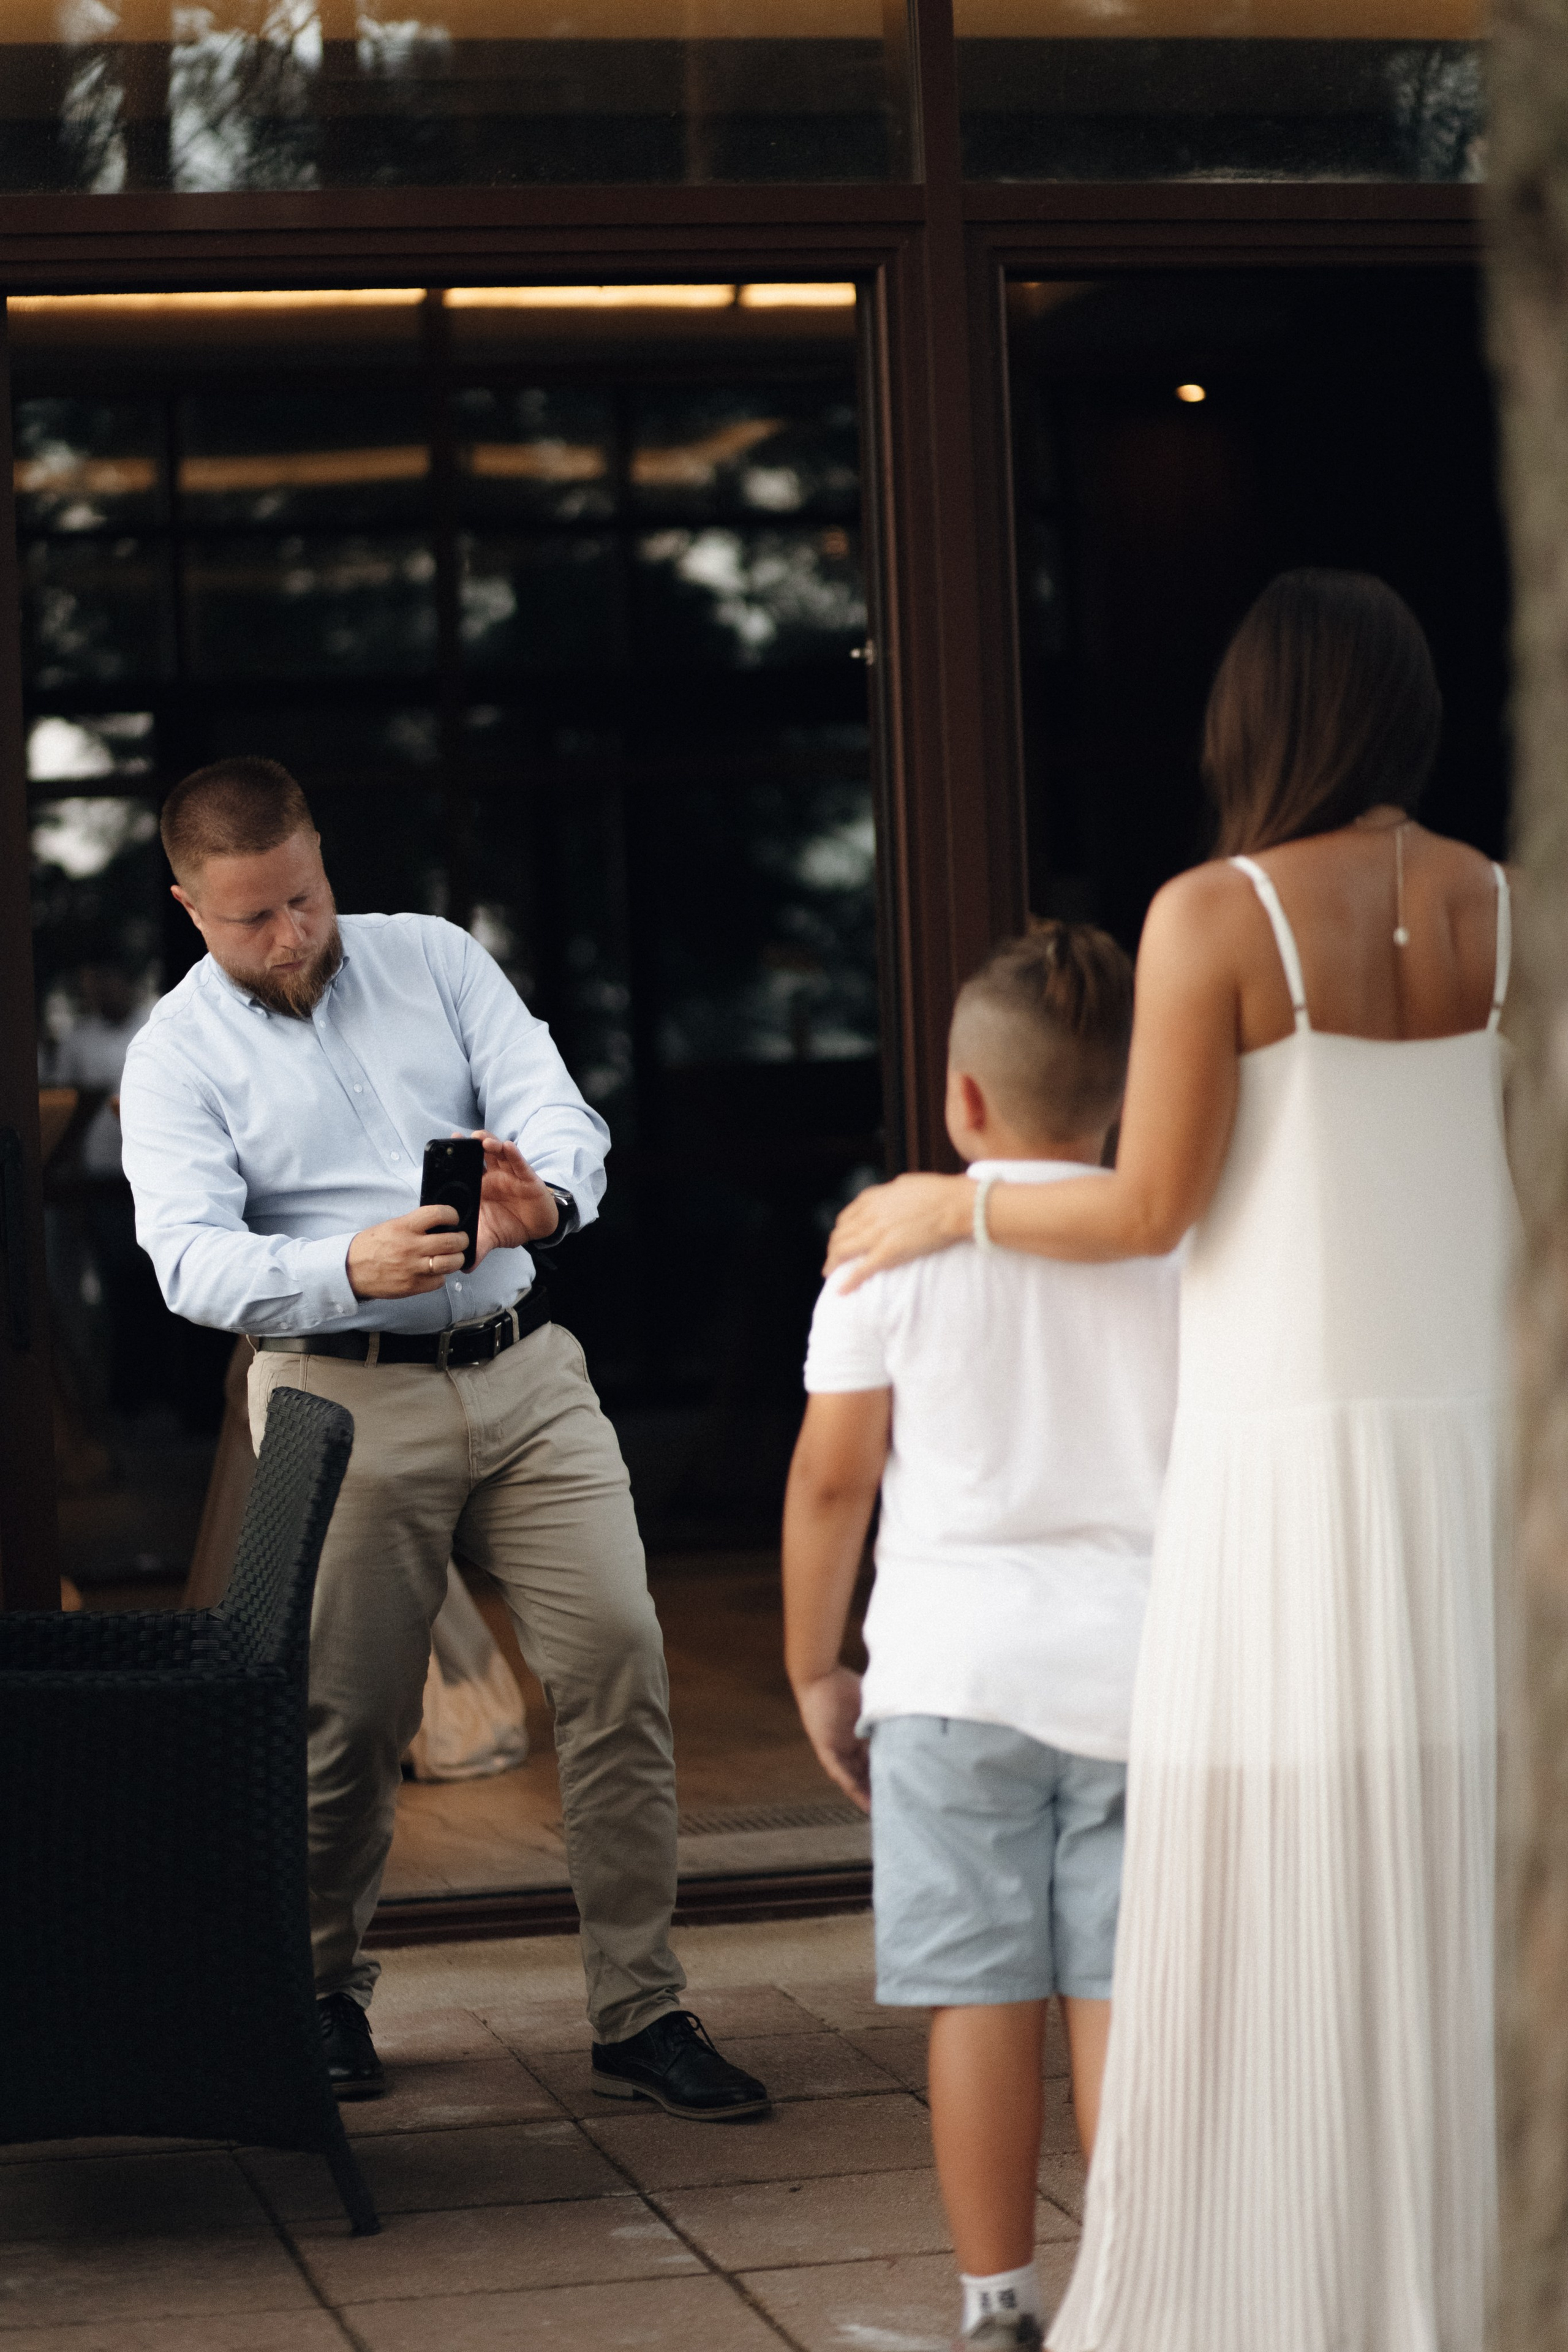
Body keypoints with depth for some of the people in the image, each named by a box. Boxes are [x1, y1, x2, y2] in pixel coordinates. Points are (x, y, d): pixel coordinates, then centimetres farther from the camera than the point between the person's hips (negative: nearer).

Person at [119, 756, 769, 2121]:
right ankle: (325, 1992, 24)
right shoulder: (177, 1056, 1)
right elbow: (191, 1258, -12)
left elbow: (555, 1109, -2)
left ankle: (642, 2018, 1)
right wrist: (352, 1269, -31)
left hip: (525, 1372, 2)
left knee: (619, 1664, -6)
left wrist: (548, 1195, -27)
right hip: (346, 1397, -2)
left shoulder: (436, 959, 9)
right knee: (351, 1713, 0)